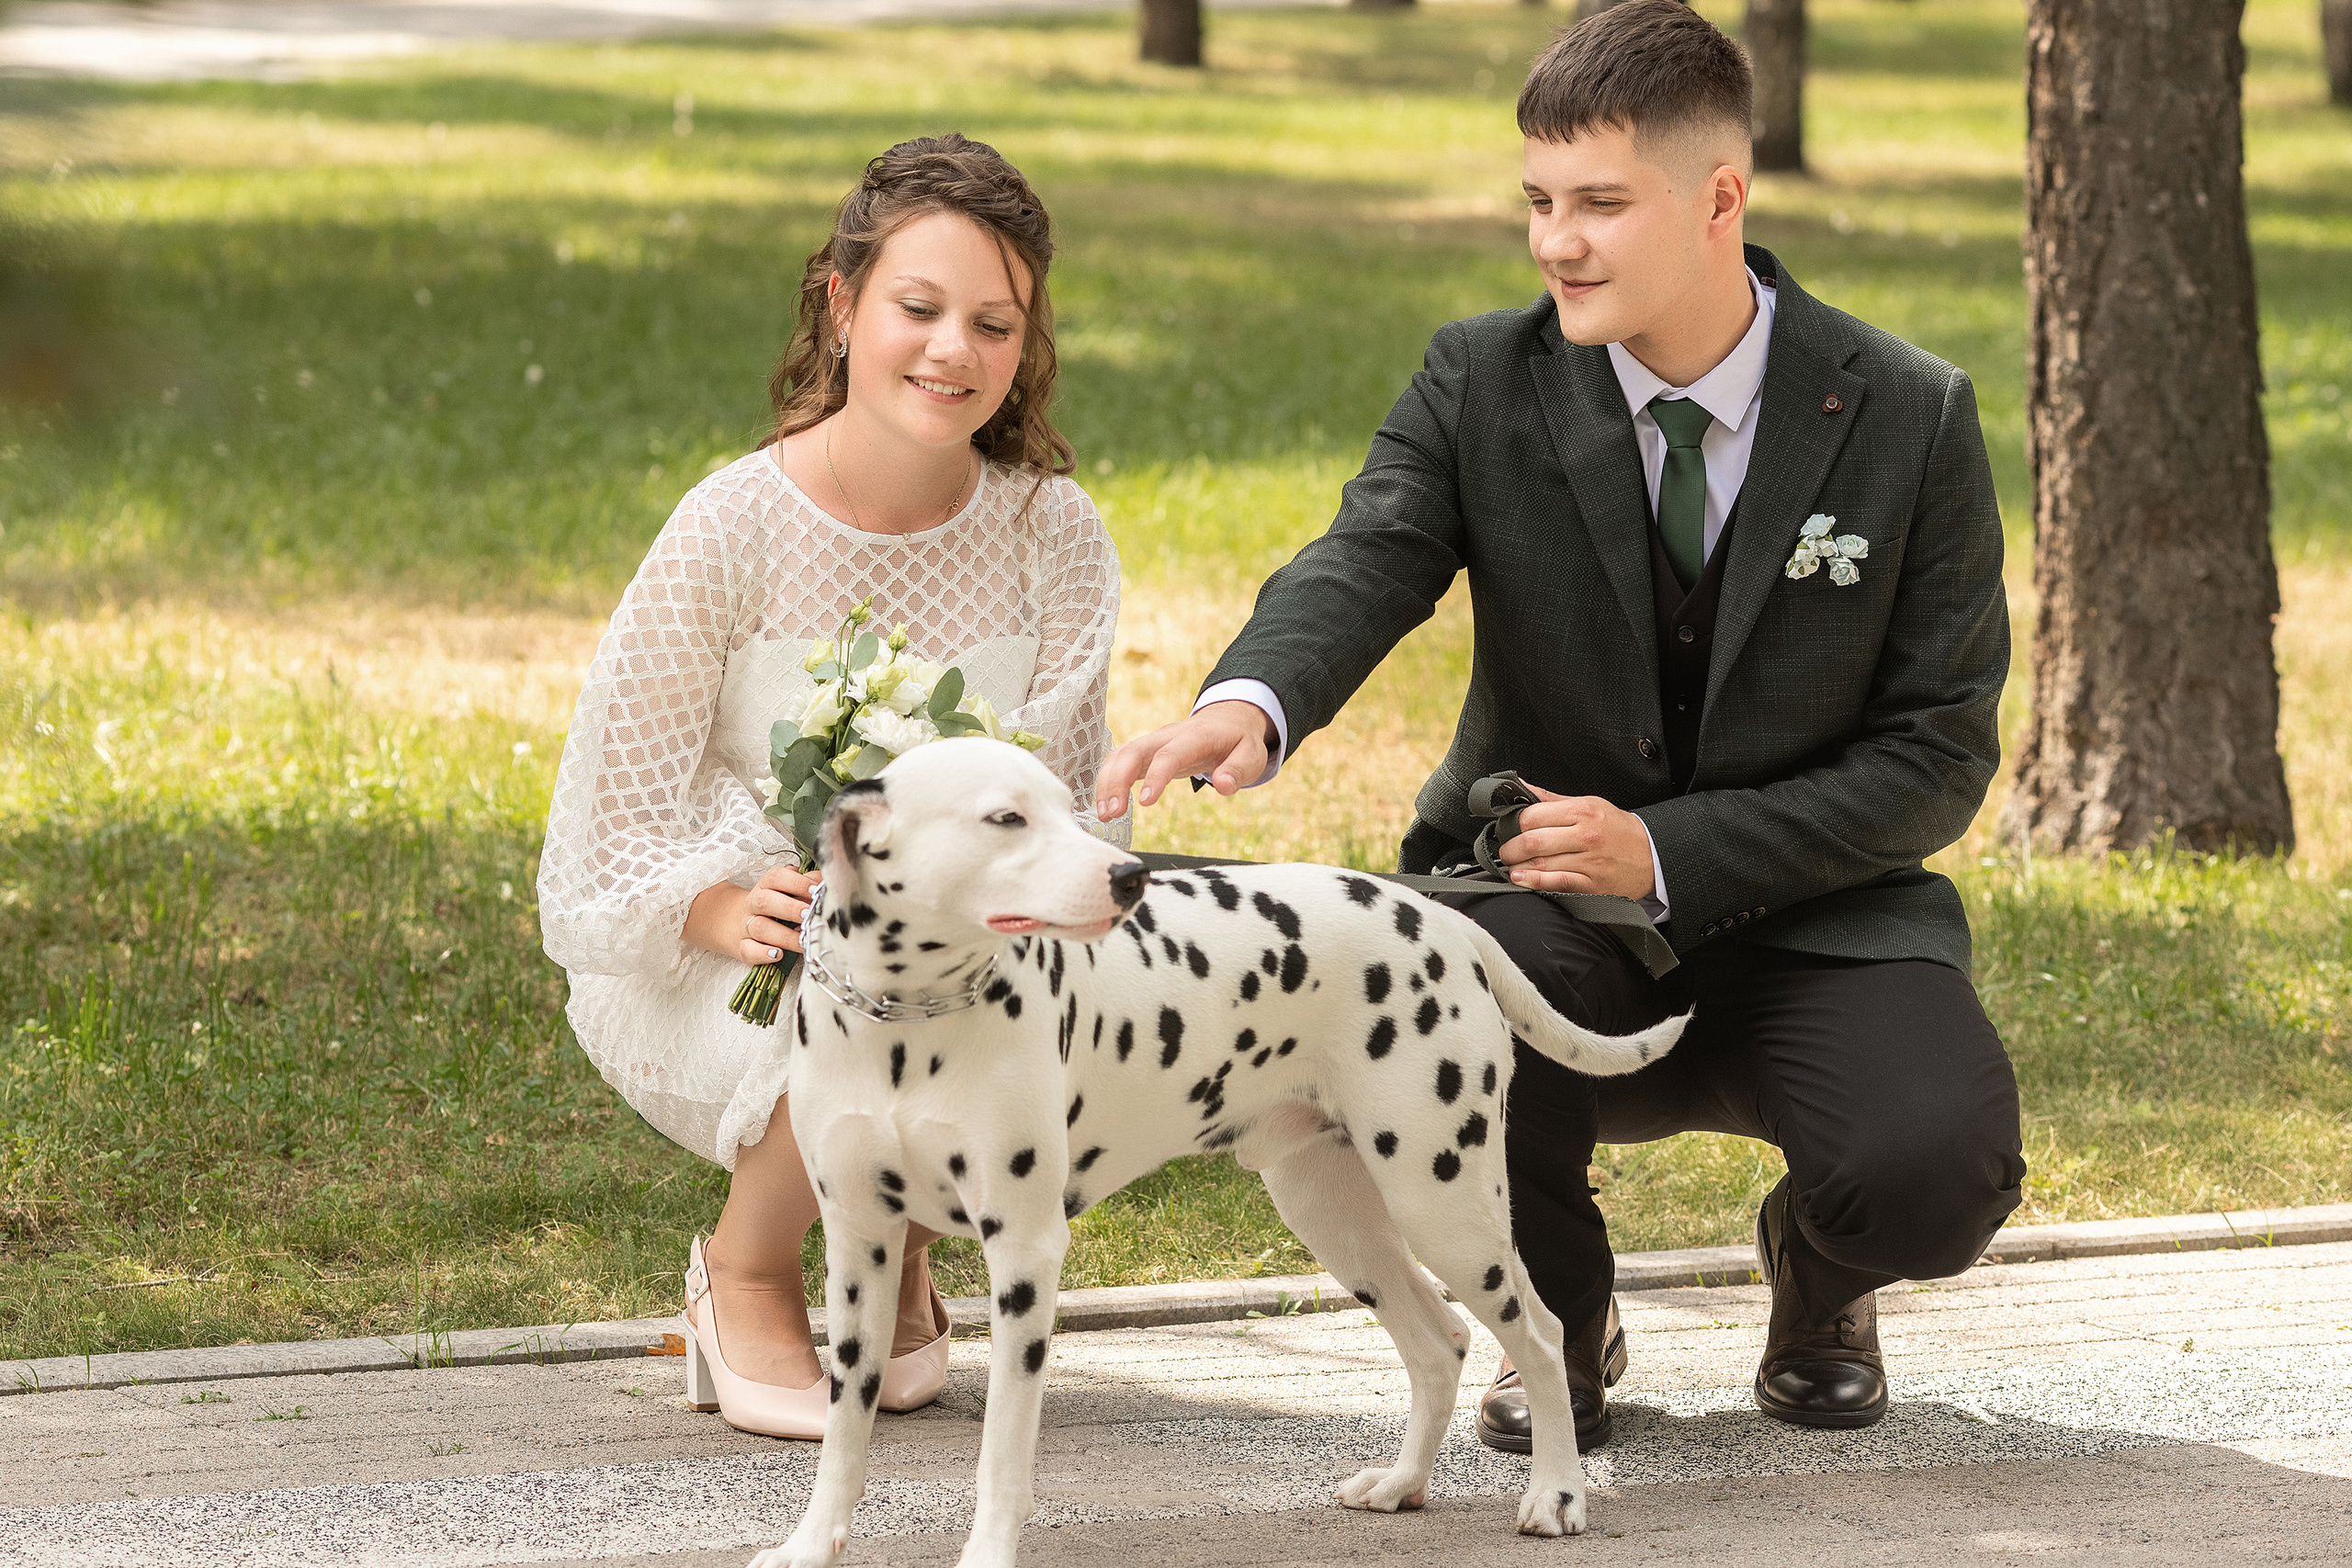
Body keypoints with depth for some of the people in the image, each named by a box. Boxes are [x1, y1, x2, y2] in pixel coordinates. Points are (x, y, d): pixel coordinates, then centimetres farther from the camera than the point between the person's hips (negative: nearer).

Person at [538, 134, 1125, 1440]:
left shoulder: (1052, 535, -6)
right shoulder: (732, 531, -16)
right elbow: (603, 855, -15)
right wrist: (730, 910, -37)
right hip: (693, 986, -4)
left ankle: (898, 1241, 6)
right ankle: (745, 1273, -3)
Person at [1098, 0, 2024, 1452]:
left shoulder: (1910, 419, -7)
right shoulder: (1486, 382, -4)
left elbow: (1942, 748, -7)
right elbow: (1364, 564, -22)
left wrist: (1669, 850, -19)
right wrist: (1247, 704, -47)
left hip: (1811, 915, 0)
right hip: (1551, 908, 0)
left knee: (1939, 1169, -31)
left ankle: (1819, 1275, 12)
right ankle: (1557, 1316, -1)